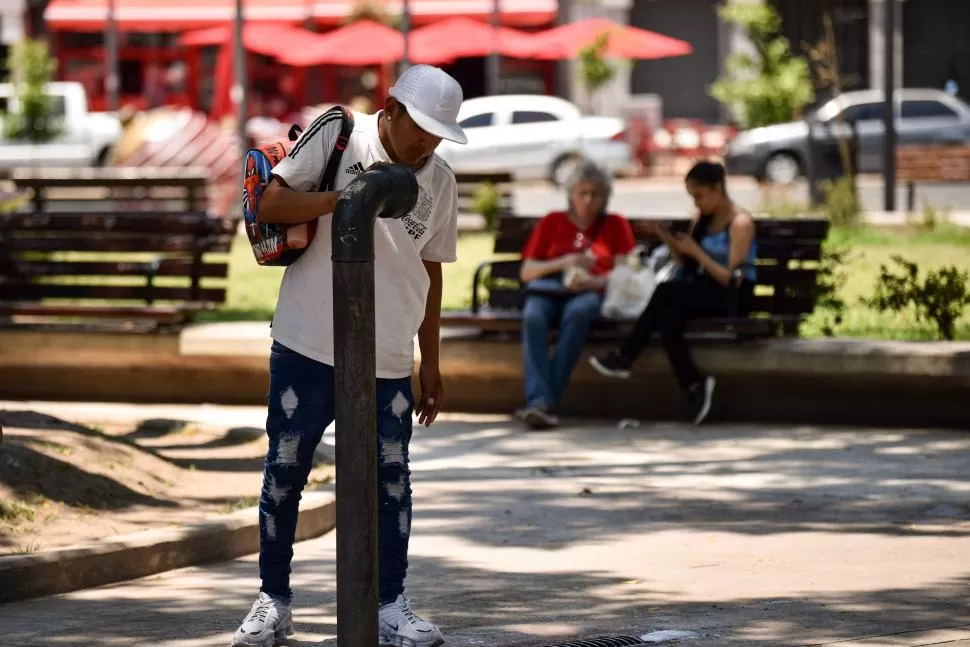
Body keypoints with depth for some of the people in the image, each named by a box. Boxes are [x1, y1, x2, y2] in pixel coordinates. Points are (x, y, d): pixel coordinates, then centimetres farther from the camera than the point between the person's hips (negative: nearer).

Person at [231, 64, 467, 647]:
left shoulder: (440, 182, 7)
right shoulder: (337, 135, -6)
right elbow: (269, 205, -12)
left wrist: (432, 366, 16)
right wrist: (348, 197, -25)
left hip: (389, 361, 3)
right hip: (308, 350, -3)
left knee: (392, 482, 2)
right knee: (285, 474, 6)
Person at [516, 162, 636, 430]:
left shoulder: (616, 226, 20)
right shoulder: (552, 222, 22)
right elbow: (526, 272, 14)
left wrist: (592, 281, -12)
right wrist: (564, 263, -3)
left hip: (590, 294, -1)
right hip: (548, 291, 1)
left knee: (578, 312, -39)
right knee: (533, 317, -36)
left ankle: (549, 401, -45)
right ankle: (538, 400, -50)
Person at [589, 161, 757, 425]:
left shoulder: (740, 222, -6)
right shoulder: (701, 220, 16)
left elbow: (731, 279, -13)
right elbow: (687, 266, 14)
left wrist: (696, 251, -13)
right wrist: (668, 240, 0)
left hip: (732, 298, -7)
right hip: (704, 293, 7)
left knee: (667, 291, -31)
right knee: (668, 315, -30)